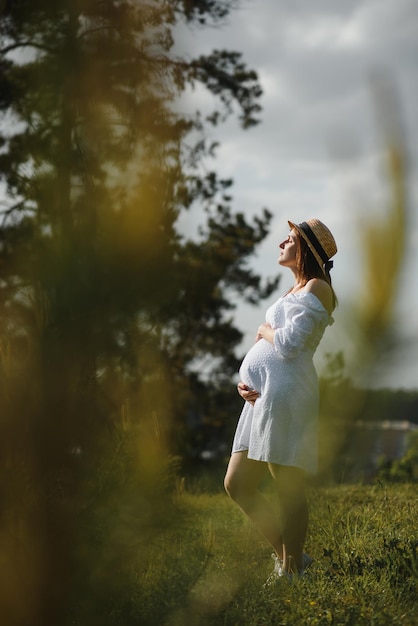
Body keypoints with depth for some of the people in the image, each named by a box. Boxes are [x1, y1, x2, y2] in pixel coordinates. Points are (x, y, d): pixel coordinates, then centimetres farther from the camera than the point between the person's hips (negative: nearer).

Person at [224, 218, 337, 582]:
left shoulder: (316, 288, -2)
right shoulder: (294, 292, 26)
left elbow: (288, 345, -14)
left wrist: (264, 331, 6)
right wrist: (246, 382, 6)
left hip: (285, 389, -10)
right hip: (263, 393, 10)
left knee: (288, 488, -6)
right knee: (237, 485, 9)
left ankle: (292, 571, 0)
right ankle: (287, 555, 17)